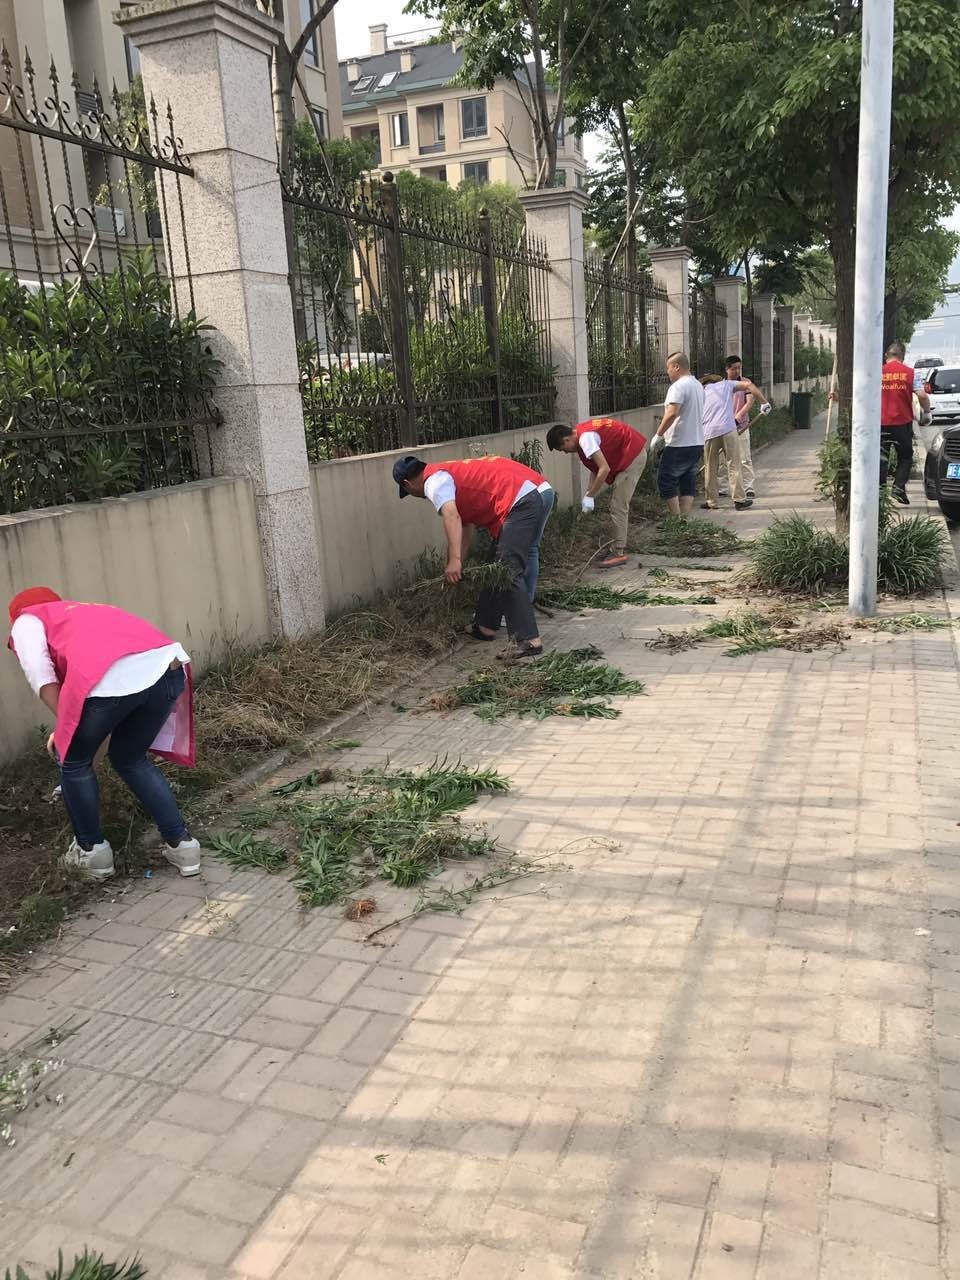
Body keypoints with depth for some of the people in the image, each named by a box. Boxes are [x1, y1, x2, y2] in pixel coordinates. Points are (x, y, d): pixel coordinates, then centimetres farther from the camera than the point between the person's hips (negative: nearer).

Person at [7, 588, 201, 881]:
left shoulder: (26, 620, 27)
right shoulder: (83, 612, 44)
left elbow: (40, 673, 6)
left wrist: (64, 723, 12)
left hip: (111, 678, -6)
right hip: (168, 666, 6)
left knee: (73, 762, 23)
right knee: (130, 758, 29)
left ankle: (92, 851, 35)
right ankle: (181, 844, 26)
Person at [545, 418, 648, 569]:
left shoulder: (585, 438, -22)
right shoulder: (583, 432, 8)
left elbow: (604, 469, -27)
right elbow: (597, 467, 13)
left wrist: (590, 496, -18)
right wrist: (589, 492, 8)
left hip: (632, 456, -10)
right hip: (634, 453, 10)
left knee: (618, 506, -7)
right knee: (618, 504, 16)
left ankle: (619, 553, -2)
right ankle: (618, 545, 25)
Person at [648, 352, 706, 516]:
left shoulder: (678, 386, -15)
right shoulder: (698, 385, 15)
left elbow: (672, 413, -28)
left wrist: (658, 435, -19)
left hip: (679, 445, -9)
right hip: (698, 443, 9)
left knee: (666, 481, 0)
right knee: (688, 482, 11)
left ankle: (676, 519, -1)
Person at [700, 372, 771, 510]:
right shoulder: (726, 384, 18)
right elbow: (749, 385, 8)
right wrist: (764, 402, 11)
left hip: (709, 433, 2)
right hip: (728, 429, -2)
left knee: (711, 469, 11)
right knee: (734, 466, 1)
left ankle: (712, 501, 15)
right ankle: (740, 500, 1)